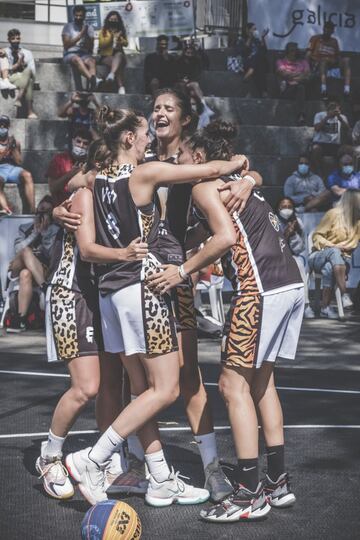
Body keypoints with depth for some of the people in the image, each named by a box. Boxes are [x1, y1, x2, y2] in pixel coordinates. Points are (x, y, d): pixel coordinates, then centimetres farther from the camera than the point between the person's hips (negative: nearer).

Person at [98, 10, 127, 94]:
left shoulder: (121, 30, 15)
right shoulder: (103, 30, 6)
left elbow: (126, 43, 13)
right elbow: (102, 44, -4)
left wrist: (119, 38, -6)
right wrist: (111, 36, -9)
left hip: (118, 54, 3)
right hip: (106, 56, -3)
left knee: (119, 55, -35)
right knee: (118, 63, -34)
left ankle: (112, 74, -55)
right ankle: (121, 87, -44)